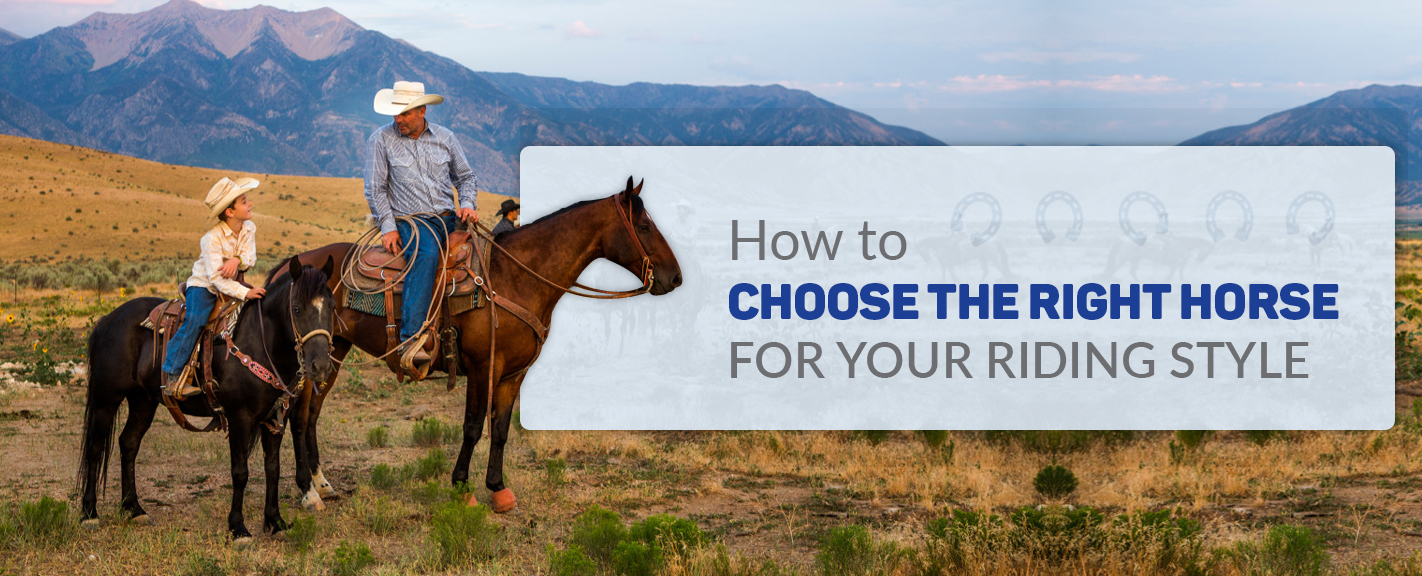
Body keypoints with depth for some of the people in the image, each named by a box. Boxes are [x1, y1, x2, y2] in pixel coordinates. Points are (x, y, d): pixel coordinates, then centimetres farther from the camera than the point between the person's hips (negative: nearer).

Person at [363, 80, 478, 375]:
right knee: (426, 254, -36)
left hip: (449, 218, 5)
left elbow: (465, 176, 21)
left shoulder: (445, 138, 11)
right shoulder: (381, 139, 1)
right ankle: (411, 340, -47)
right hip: (410, 220, -5)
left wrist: (467, 204, 1)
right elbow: (375, 189, 0)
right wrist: (388, 227, -10)